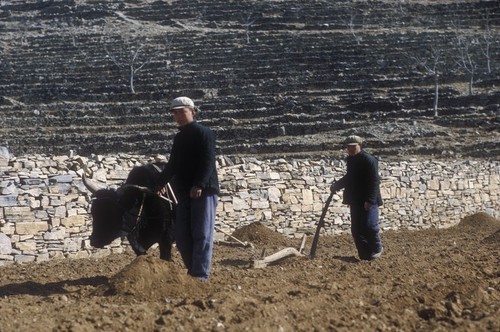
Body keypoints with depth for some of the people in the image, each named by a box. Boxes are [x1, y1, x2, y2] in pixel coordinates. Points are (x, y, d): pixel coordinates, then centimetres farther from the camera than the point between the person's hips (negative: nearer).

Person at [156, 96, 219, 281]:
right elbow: (172, 165, 30)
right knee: (182, 236, 6)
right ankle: (192, 271, 15)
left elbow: (208, 162, -16)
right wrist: (161, 182, 32)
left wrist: (199, 184, -25)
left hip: (204, 191, -8)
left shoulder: (204, 133, -5)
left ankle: (201, 275, -8)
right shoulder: (179, 138, 19)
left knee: (202, 234, -8)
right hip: (183, 193, 8)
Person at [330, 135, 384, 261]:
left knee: (369, 226, -9)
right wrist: (336, 185, 16)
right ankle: (364, 253, 16)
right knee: (356, 229, 7)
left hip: (367, 201, -8)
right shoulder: (351, 160, 13)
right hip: (355, 201, 8)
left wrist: (369, 200, -24)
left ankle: (377, 249, 13)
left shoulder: (369, 160, -13)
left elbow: (374, 181, -18)